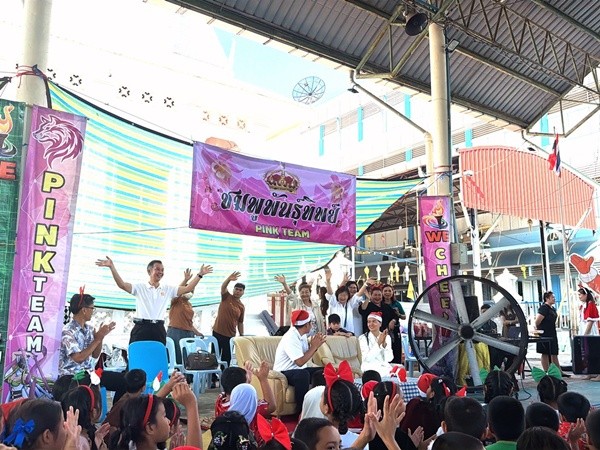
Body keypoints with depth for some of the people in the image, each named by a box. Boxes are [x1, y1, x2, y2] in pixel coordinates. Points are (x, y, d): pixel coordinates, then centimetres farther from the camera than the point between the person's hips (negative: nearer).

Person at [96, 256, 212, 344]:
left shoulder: (168, 289, 12)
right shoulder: (140, 287, 3)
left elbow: (187, 289, 7)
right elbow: (122, 284, -10)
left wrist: (200, 274, 0)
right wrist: (112, 267, -21)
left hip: (159, 330, 3)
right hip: (141, 329, -3)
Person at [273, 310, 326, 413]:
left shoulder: (301, 335, 5)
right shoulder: (291, 338, -24)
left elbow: (306, 355, 8)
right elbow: (300, 362, -29)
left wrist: (314, 346, -9)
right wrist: (314, 347, -19)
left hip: (299, 370, 9)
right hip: (284, 373, -9)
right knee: (303, 374, -37)